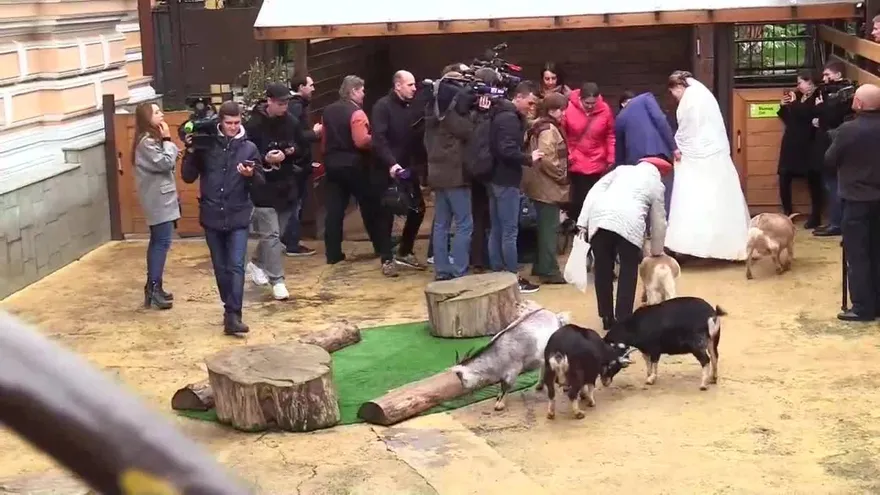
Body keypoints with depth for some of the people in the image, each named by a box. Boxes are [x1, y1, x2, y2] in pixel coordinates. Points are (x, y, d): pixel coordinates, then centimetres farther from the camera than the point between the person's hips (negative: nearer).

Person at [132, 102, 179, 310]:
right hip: (158, 199, -11)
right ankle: (154, 289, -9)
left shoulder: (152, 139, 15)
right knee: (162, 242, -10)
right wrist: (167, 140, -15)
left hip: (160, 197, 11)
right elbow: (165, 163, -23)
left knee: (157, 241, 12)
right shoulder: (147, 142, -17)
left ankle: (153, 287, 18)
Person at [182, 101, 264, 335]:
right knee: (221, 268, 10)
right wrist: (190, 152, -12)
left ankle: (233, 315, -12)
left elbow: (261, 182, 1)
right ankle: (230, 309, 24)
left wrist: (251, 175, -20)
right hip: (212, 216, 1)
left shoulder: (249, 148, 0)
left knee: (236, 267, -9)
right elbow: (188, 177, 1)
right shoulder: (206, 145, 1)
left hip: (238, 217, -1)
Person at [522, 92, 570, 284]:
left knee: (546, 227, 16)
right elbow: (547, 159, -26)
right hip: (548, 186, -10)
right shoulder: (549, 130, -17)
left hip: (544, 185, 10)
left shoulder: (541, 126, 15)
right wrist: (562, 176, -13)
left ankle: (541, 266, 24)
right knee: (550, 228, -6)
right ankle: (549, 271, -3)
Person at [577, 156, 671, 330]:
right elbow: (658, 221, 30)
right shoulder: (657, 184, 26)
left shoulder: (622, 169, 32)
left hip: (600, 216, 2)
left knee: (603, 268, 16)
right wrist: (657, 251, 44)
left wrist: (583, 223, 13)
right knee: (629, 269, 15)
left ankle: (607, 318, 25)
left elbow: (594, 191, 19)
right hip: (629, 220, -2)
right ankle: (622, 320, 12)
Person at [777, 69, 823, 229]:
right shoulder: (798, 96, 12)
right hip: (791, 145, 7)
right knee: (784, 180, 5)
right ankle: (787, 213, 19)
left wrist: (793, 102, -11)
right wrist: (783, 105, 2)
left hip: (808, 146, -7)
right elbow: (787, 118, 19)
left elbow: (804, 114, -25)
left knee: (813, 181, -1)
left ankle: (815, 217, 8)